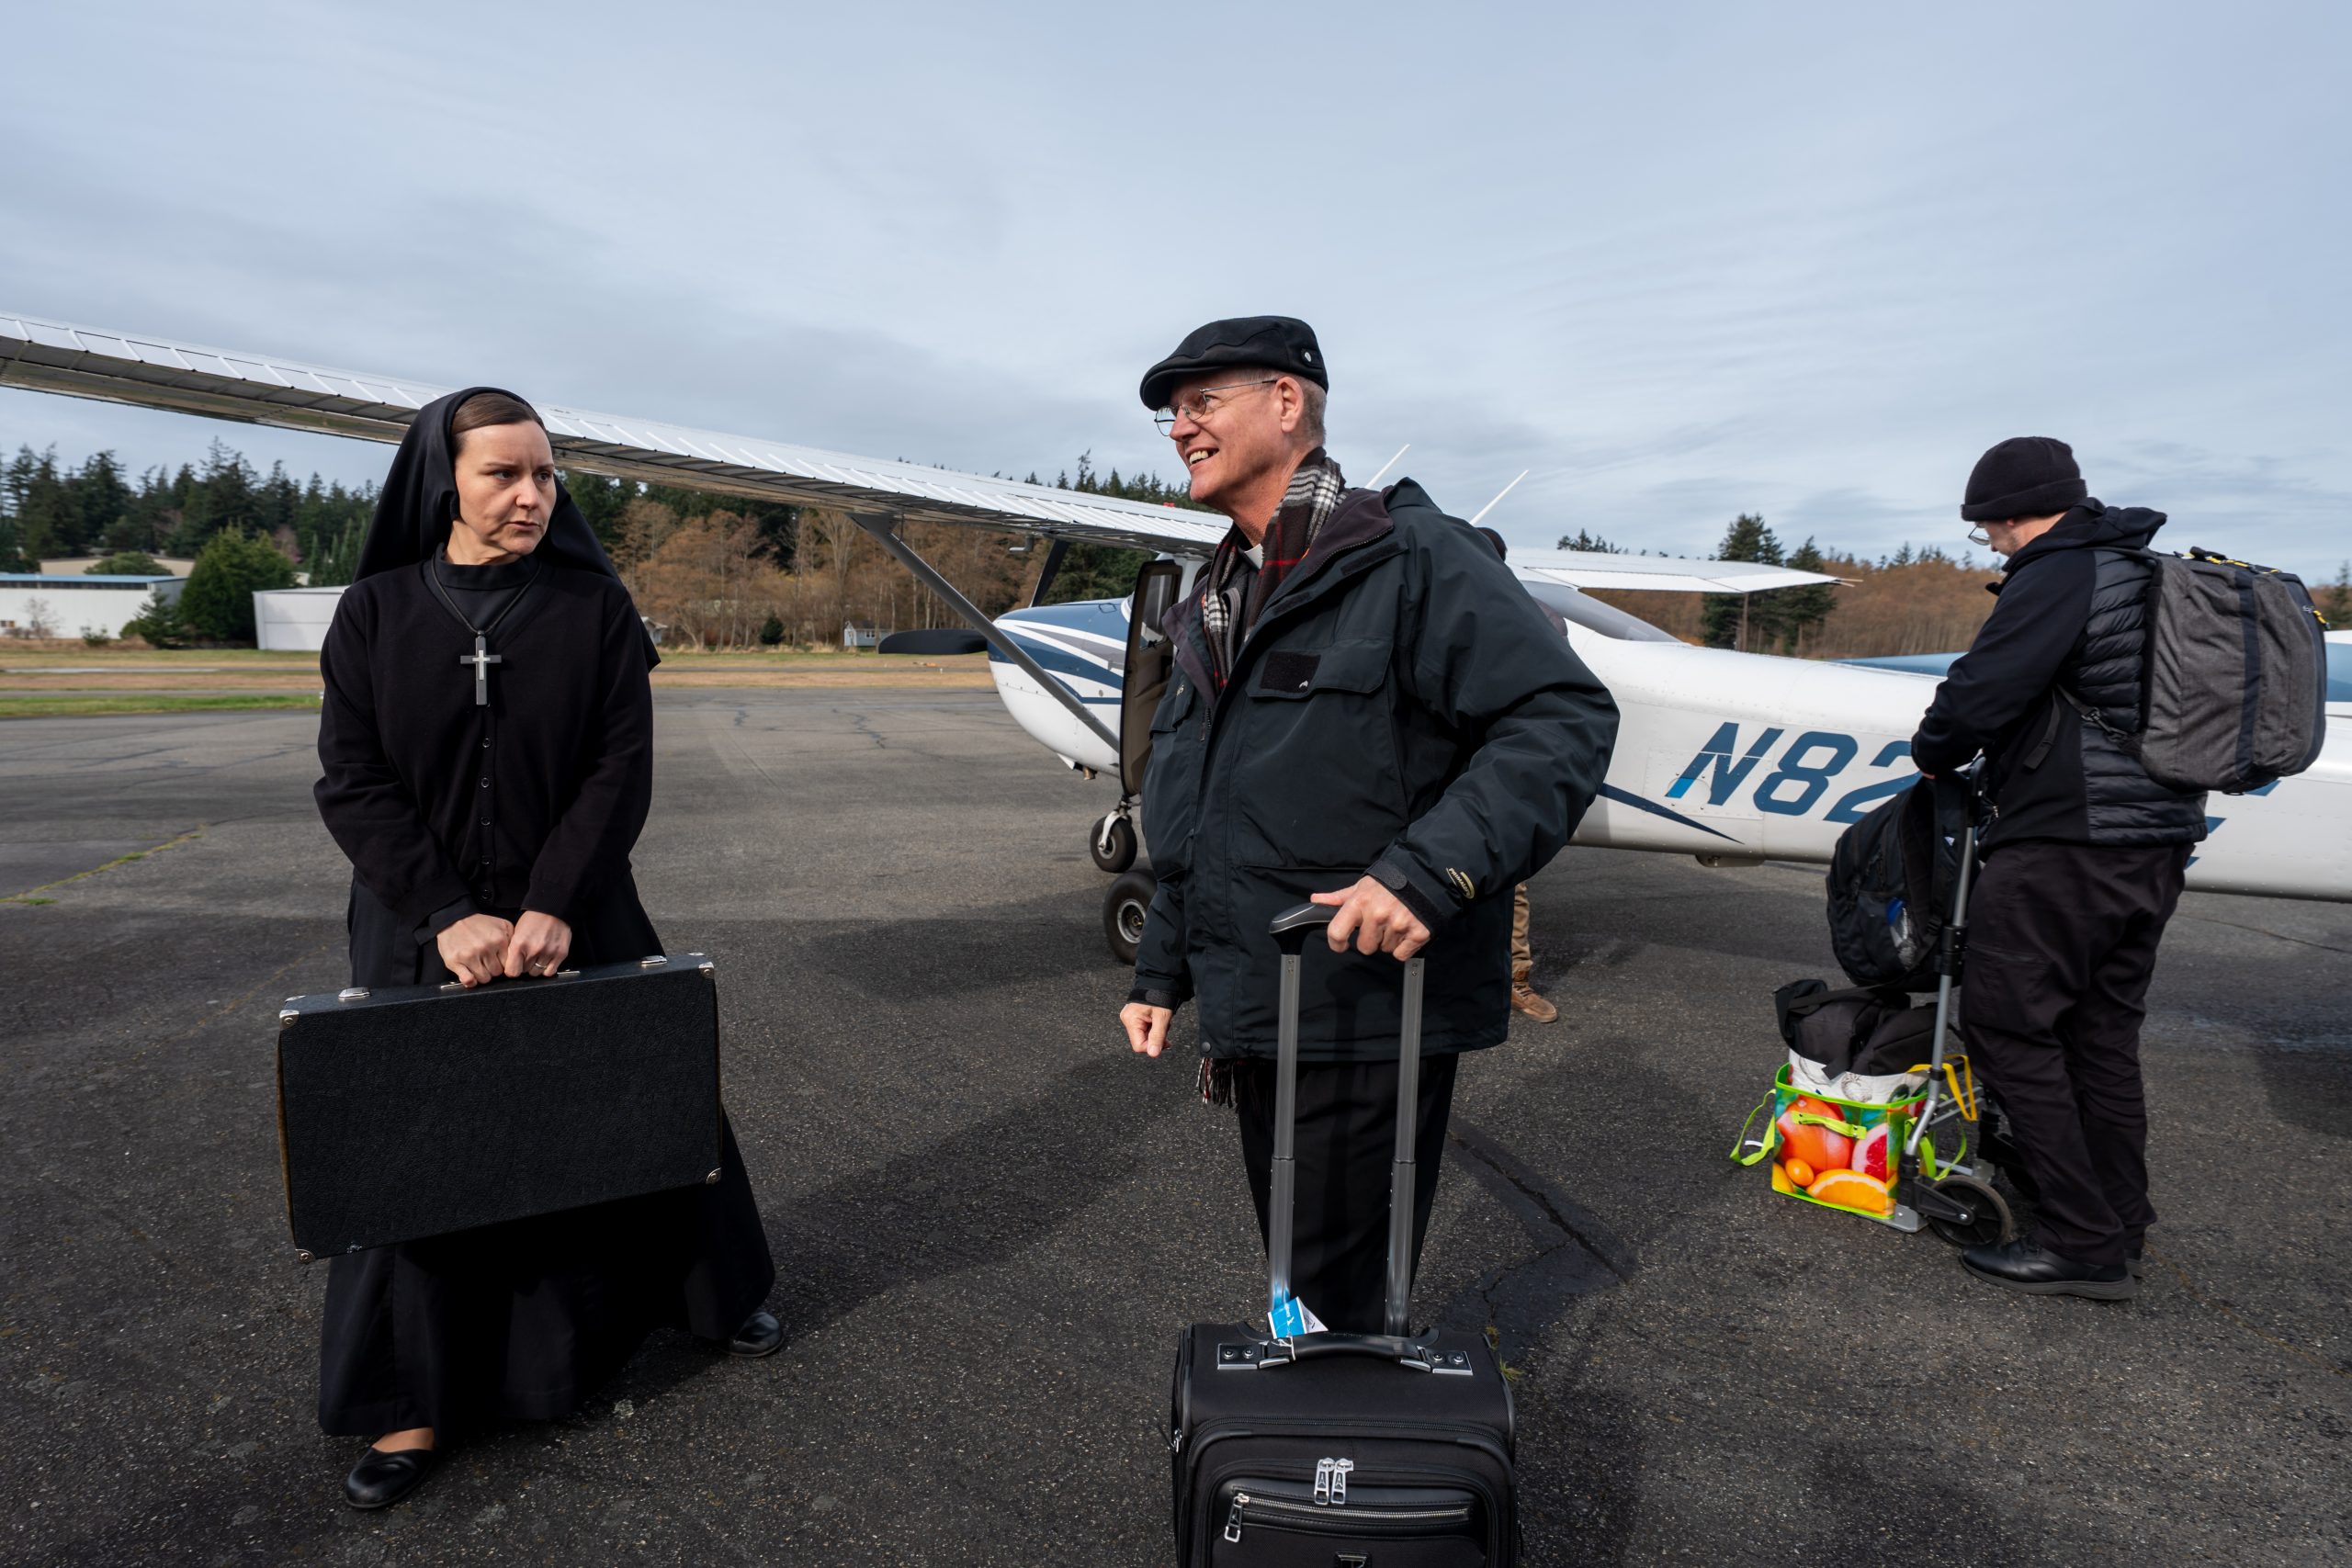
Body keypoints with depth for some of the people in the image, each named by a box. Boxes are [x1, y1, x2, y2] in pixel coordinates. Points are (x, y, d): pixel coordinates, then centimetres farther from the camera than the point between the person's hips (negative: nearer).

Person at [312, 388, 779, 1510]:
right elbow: (351, 785, -5)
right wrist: (447, 917, -16)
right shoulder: (375, 614, -2)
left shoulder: (595, 608, -4)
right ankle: (419, 1402, 24)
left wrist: (553, 907, -18)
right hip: (421, 932, 1)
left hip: (574, 923, 0)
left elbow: (622, 770, -8)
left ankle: (716, 1292, 34)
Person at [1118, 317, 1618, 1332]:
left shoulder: (1411, 556, -10)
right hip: (1253, 1018, 8)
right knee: (1294, 1282, 22)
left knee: (1340, 1304, 3)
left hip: (1372, 1011, -8)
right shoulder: (1217, 603, 16)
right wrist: (1162, 971, 21)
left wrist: (1430, 870, -29)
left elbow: (1565, 716, -19)